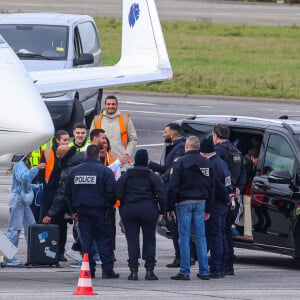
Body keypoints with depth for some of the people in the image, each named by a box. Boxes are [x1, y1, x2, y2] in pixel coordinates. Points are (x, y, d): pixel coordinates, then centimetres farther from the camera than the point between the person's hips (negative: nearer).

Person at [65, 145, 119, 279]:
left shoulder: (75, 171, 6)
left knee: (86, 239, 7)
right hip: (99, 210, -3)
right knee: (105, 238, 2)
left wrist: (73, 210, 18)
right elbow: (112, 191, -10)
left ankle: (88, 269, 4)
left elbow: (68, 192, 11)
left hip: (82, 210, 3)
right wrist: (109, 206, 5)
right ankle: (107, 270, -2)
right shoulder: (105, 171, -7)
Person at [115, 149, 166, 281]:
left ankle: (133, 270, -2)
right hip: (148, 209, -1)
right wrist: (161, 211, 3)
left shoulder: (126, 176, 3)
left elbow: (117, 193, -2)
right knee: (149, 240, 7)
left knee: (132, 240, 3)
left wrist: (123, 208, 9)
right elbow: (161, 194, -3)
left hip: (129, 210, 1)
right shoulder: (152, 176, 0)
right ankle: (149, 269, 2)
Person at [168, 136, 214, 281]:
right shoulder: (207, 163, 10)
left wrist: (169, 207, -6)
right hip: (200, 203, 5)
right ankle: (204, 271, 6)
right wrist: (208, 209, 18)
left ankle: (184, 272, -5)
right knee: (200, 237, 7)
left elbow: (173, 187, -10)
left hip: (184, 203, -5)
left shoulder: (180, 162, -7)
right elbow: (211, 187, 14)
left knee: (184, 237, -3)